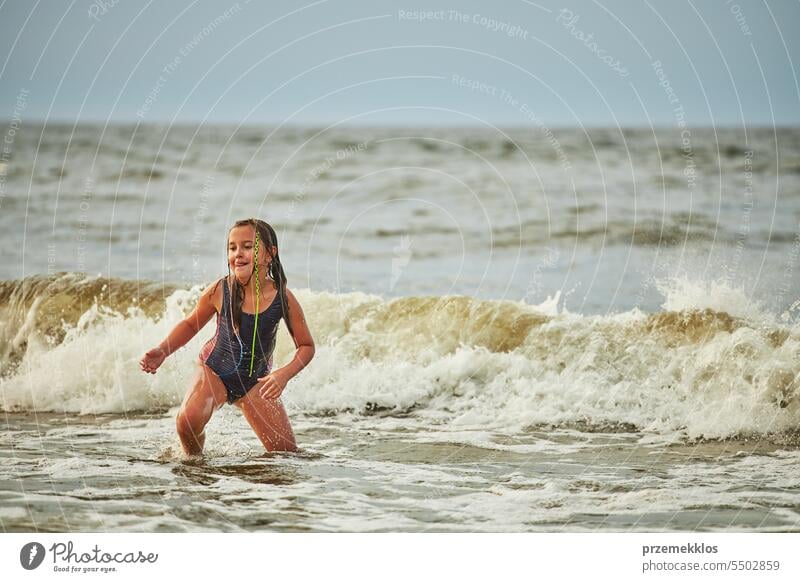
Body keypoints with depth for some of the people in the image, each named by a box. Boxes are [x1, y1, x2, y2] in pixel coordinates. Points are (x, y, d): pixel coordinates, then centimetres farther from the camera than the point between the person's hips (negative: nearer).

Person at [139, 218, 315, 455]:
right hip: (215, 370, -1)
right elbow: (190, 324, 3)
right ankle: (194, 462, 1)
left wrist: (284, 374, -24)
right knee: (188, 420, -30)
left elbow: (306, 346, -6)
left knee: (286, 452, -5)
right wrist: (163, 351, -10)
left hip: (255, 381, 1)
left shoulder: (283, 299, -17)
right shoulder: (219, 292, -17)